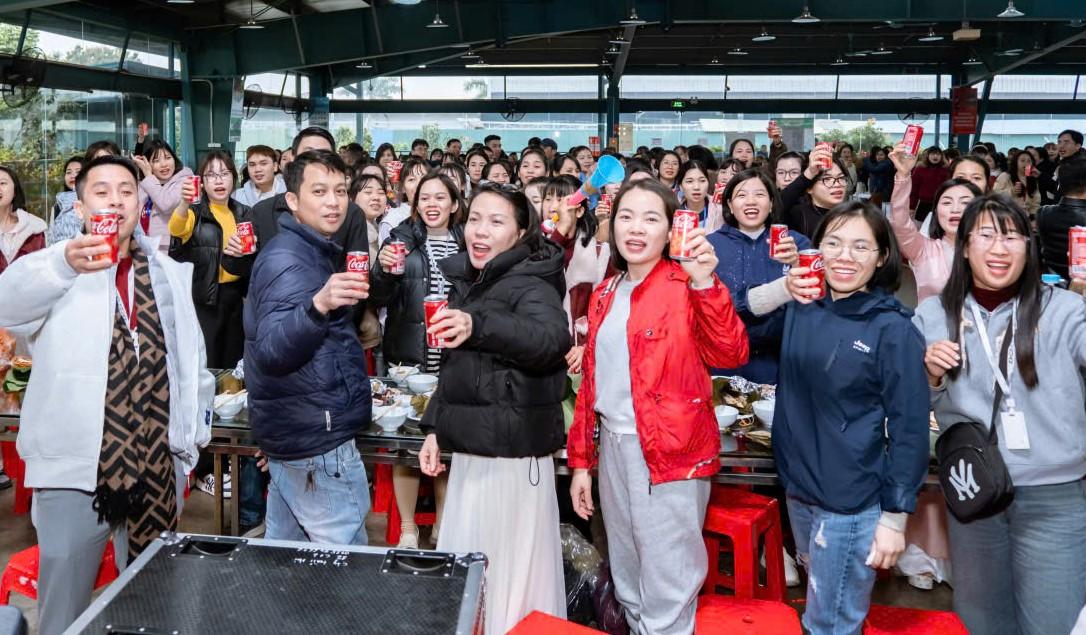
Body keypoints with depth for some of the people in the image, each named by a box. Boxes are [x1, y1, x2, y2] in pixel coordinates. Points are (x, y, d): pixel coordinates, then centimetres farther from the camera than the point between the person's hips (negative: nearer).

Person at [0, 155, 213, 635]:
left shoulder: (171, 274, 12)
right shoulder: (56, 271, -2)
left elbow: (192, 355, 18)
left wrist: (194, 428, 12)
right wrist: (66, 264, -44)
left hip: (159, 468, 4)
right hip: (75, 466, -3)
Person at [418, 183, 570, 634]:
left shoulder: (530, 284, -13)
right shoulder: (466, 282, 11)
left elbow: (552, 338, -36)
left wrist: (478, 325, -49)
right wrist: (436, 428, 15)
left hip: (513, 453, -8)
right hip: (470, 449, 8)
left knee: (512, 569, 0)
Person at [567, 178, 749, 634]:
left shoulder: (686, 288, -8)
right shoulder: (605, 295, 10)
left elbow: (730, 354, -24)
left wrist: (705, 284, -36)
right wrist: (581, 461, 12)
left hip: (671, 452, -6)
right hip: (614, 447, 7)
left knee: (666, 595, 2)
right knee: (628, 584, 20)